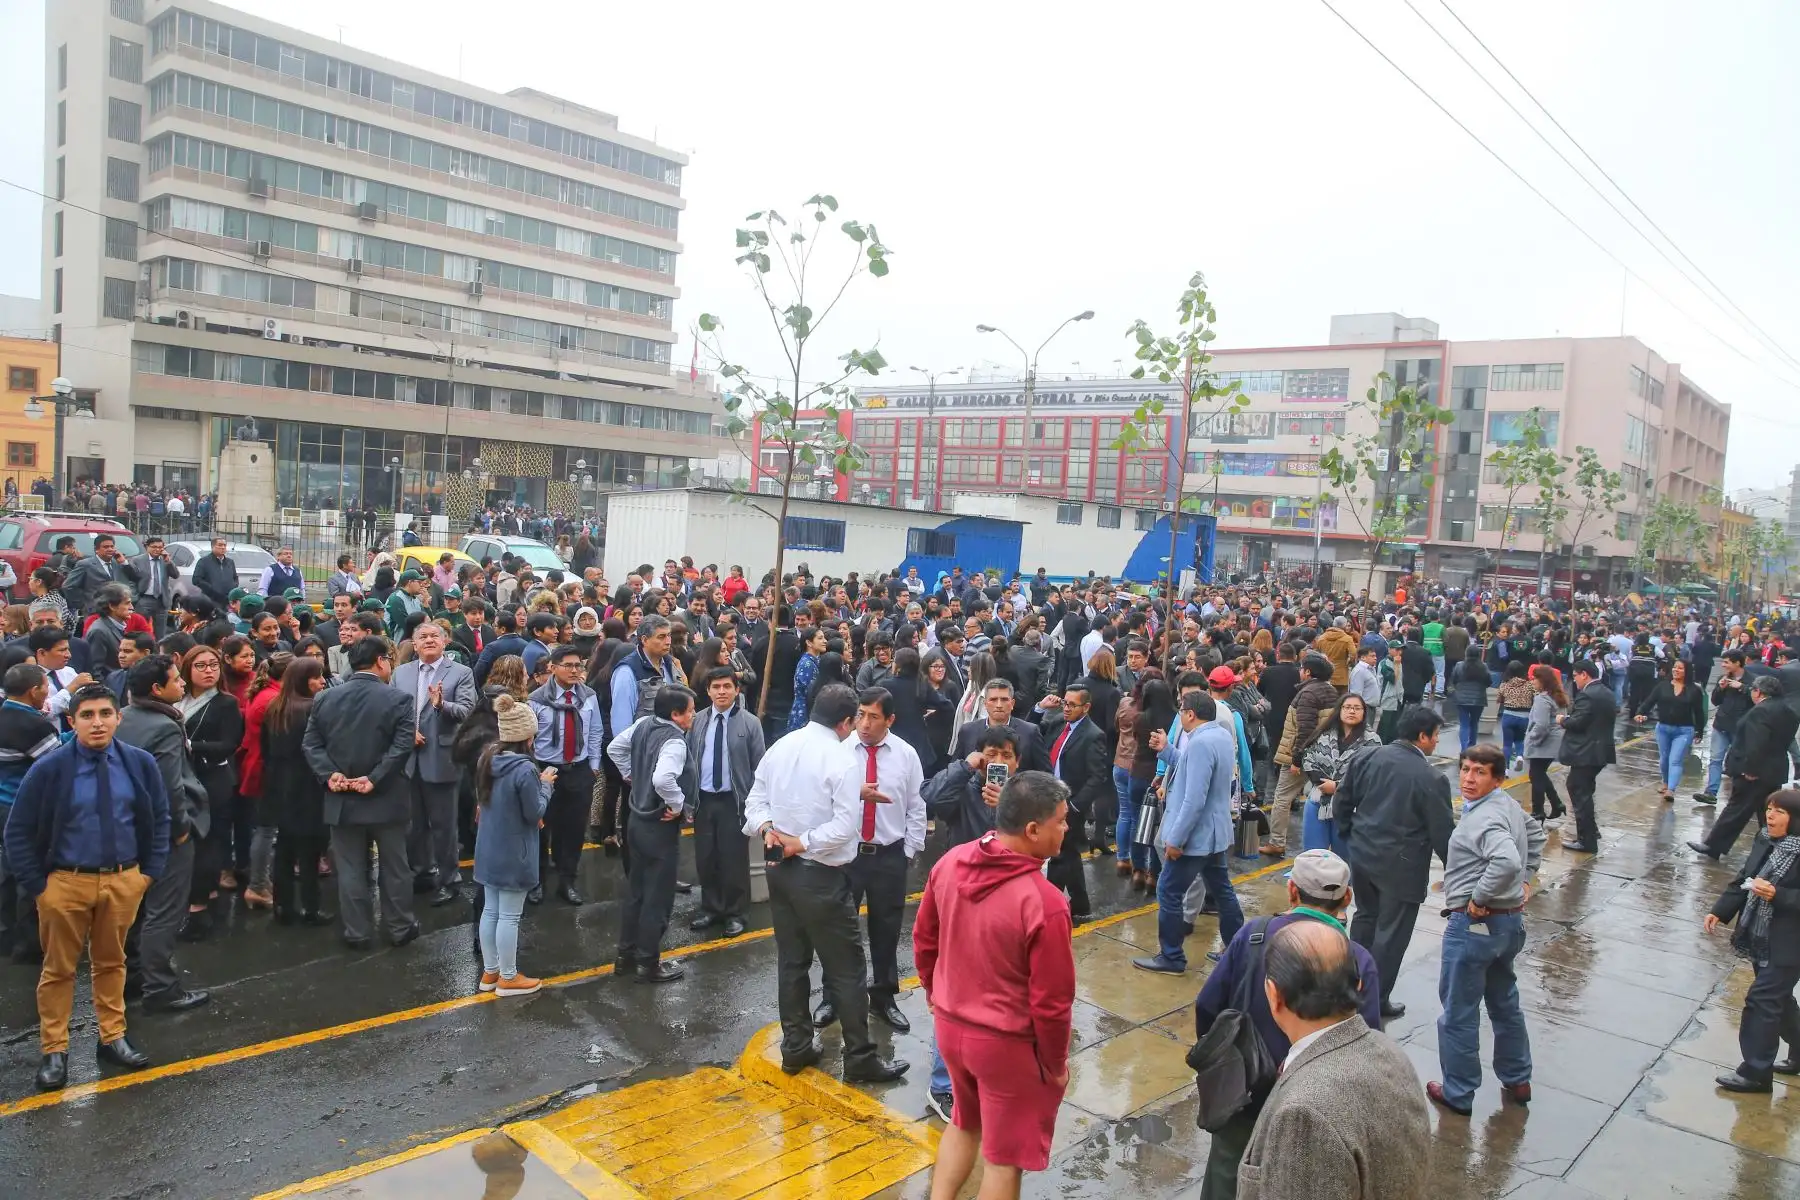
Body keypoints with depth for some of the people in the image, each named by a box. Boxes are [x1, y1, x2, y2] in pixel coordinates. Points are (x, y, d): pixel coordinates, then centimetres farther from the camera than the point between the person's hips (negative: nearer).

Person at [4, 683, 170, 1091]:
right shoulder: (49, 768, -14)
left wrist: (150, 871, 1)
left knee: (111, 963, 17)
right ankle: (54, 1051, 24)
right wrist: (37, 885, -7)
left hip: (123, 880, 2)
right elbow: (18, 832, -6)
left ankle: (112, 1038, 30)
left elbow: (159, 819, 6)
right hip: (65, 882, -2)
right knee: (59, 968, 11)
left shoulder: (140, 763, -6)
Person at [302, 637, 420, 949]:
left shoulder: (325, 697, 3)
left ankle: (357, 933, 18)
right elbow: (402, 747, -19)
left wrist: (330, 774, -7)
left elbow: (311, 743, 0)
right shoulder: (399, 699, -11)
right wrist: (374, 779, -16)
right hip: (385, 798, -3)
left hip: (342, 798, 3)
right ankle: (400, 928, 21)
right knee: (394, 866, 11)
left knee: (350, 869, 11)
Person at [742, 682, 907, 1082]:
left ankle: (795, 1048, 27)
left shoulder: (779, 747, 4)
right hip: (820, 875, -7)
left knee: (791, 961, 17)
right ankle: (860, 1060, 9)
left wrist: (767, 829, -9)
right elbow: (846, 825, -23)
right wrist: (803, 844, -15)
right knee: (845, 969, 2)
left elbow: (755, 800, 7)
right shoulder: (841, 761, -17)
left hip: (779, 868, 7)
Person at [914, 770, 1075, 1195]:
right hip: (1008, 1043, -6)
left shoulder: (949, 863, -10)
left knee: (964, 1123, 30)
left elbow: (924, 940, 5)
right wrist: (1055, 1064, -2)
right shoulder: (1044, 903, -29)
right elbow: (1051, 1002, -19)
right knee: (1005, 1154, 16)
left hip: (950, 1024, 6)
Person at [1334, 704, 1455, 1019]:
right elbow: (1442, 832, -12)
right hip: (1401, 865, -6)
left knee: (1366, 916, 24)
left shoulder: (1368, 758, -1)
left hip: (1362, 854, 6)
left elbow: (1341, 801, 6)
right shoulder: (1431, 779, -18)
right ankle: (1377, 1002, 17)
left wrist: (1350, 835, 20)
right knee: (1391, 934, 7)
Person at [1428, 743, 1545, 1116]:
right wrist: (1526, 878, 21)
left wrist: (1479, 898, -26)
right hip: (1510, 920, 10)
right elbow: (1535, 835, 25)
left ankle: (1458, 1094, 19)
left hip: (1474, 924, -10)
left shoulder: (1484, 818, -24)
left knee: (1458, 1014, 6)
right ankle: (1517, 1081, 39)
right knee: (1505, 1004, 25)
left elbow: (1507, 861, -40)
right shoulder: (1509, 805, 5)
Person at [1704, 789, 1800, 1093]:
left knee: (1762, 1001, -3)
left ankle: (1756, 1072, 8)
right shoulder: (1765, 841, 2)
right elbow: (1743, 881, 9)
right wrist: (1720, 911, 3)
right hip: (1760, 940, 8)